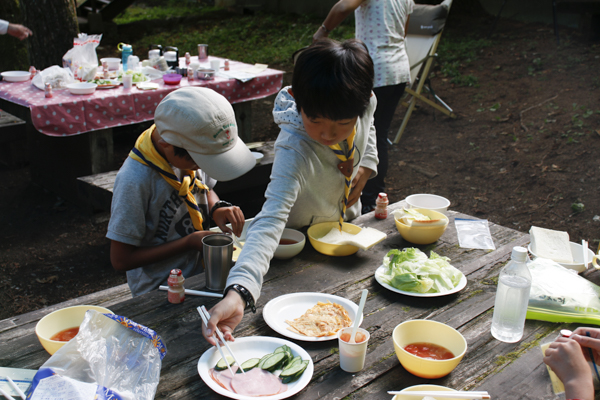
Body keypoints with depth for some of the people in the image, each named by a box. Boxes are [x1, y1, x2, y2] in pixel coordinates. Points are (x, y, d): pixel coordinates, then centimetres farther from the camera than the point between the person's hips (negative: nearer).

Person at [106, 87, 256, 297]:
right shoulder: (134, 181, -24)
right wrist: (189, 243, -18)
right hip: (159, 295, -7)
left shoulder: (190, 152, -3)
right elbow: (120, 260, -17)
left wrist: (217, 208, -4)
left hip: (200, 276, 7)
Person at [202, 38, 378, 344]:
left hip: (346, 222, 6)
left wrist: (366, 168, -13)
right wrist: (238, 291, -70)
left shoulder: (365, 102, -27)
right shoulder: (294, 150, -45)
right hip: (301, 237, -5)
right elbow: (270, 220, -56)